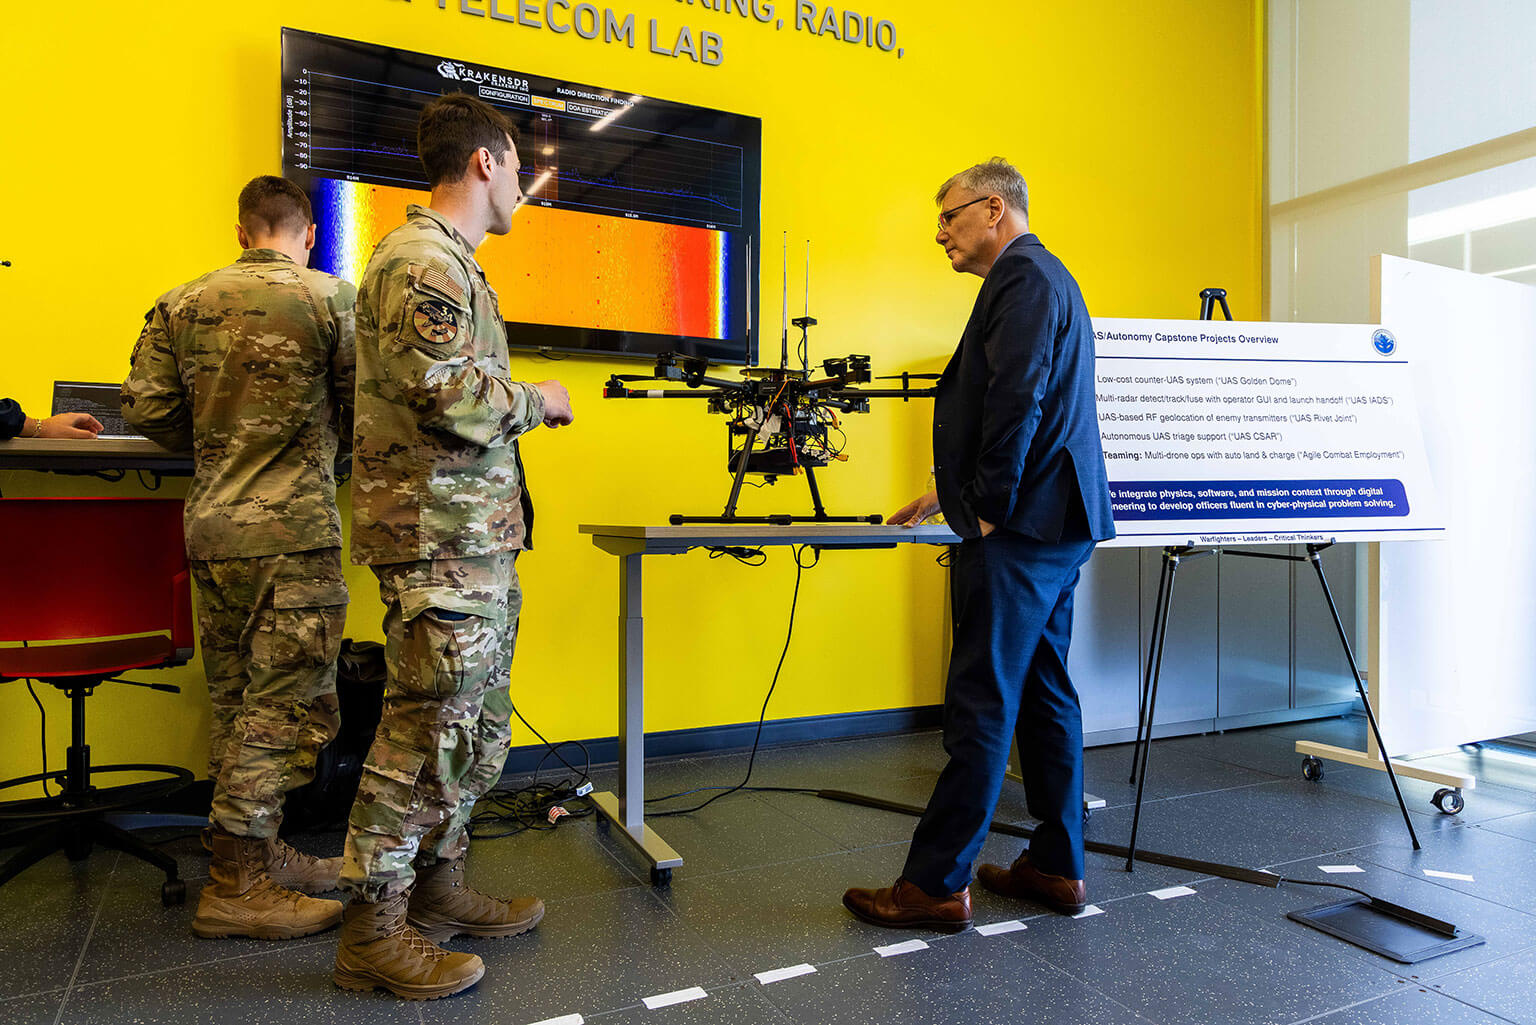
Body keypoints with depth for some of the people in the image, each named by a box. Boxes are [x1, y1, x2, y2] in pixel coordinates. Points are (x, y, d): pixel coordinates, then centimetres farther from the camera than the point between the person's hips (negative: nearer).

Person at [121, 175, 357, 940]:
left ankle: (256, 854, 24)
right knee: (287, 704, -1)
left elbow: (145, 407, 5)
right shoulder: (333, 300, -4)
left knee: (236, 704, 14)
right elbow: (362, 415, -4)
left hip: (211, 526, 6)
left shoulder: (180, 304, 10)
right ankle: (236, 886, 4)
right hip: (296, 530, -6)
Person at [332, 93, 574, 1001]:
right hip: (439, 539, -10)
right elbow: (455, 400, -21)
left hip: (480, 536, 10)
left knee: (482, 722, 15)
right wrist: (539, 400, -7)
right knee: (429, 729, -4)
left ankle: (440, 885, 28)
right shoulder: (423, 261, -11)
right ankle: (374, 932, 9)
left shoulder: (451, 262, 22)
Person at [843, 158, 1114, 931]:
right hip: (1053, 528, 11)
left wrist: (990, 510, -16)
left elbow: (1018, 400, -21)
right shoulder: (1045, 279, 24)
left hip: (1021, 530, -11)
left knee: (981, 705, -7)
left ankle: (936, 884, 2)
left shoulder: (1024, 277, -8)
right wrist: (951, 493, 26)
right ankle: (1058, 867, 22)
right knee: (1043, 695, 13)